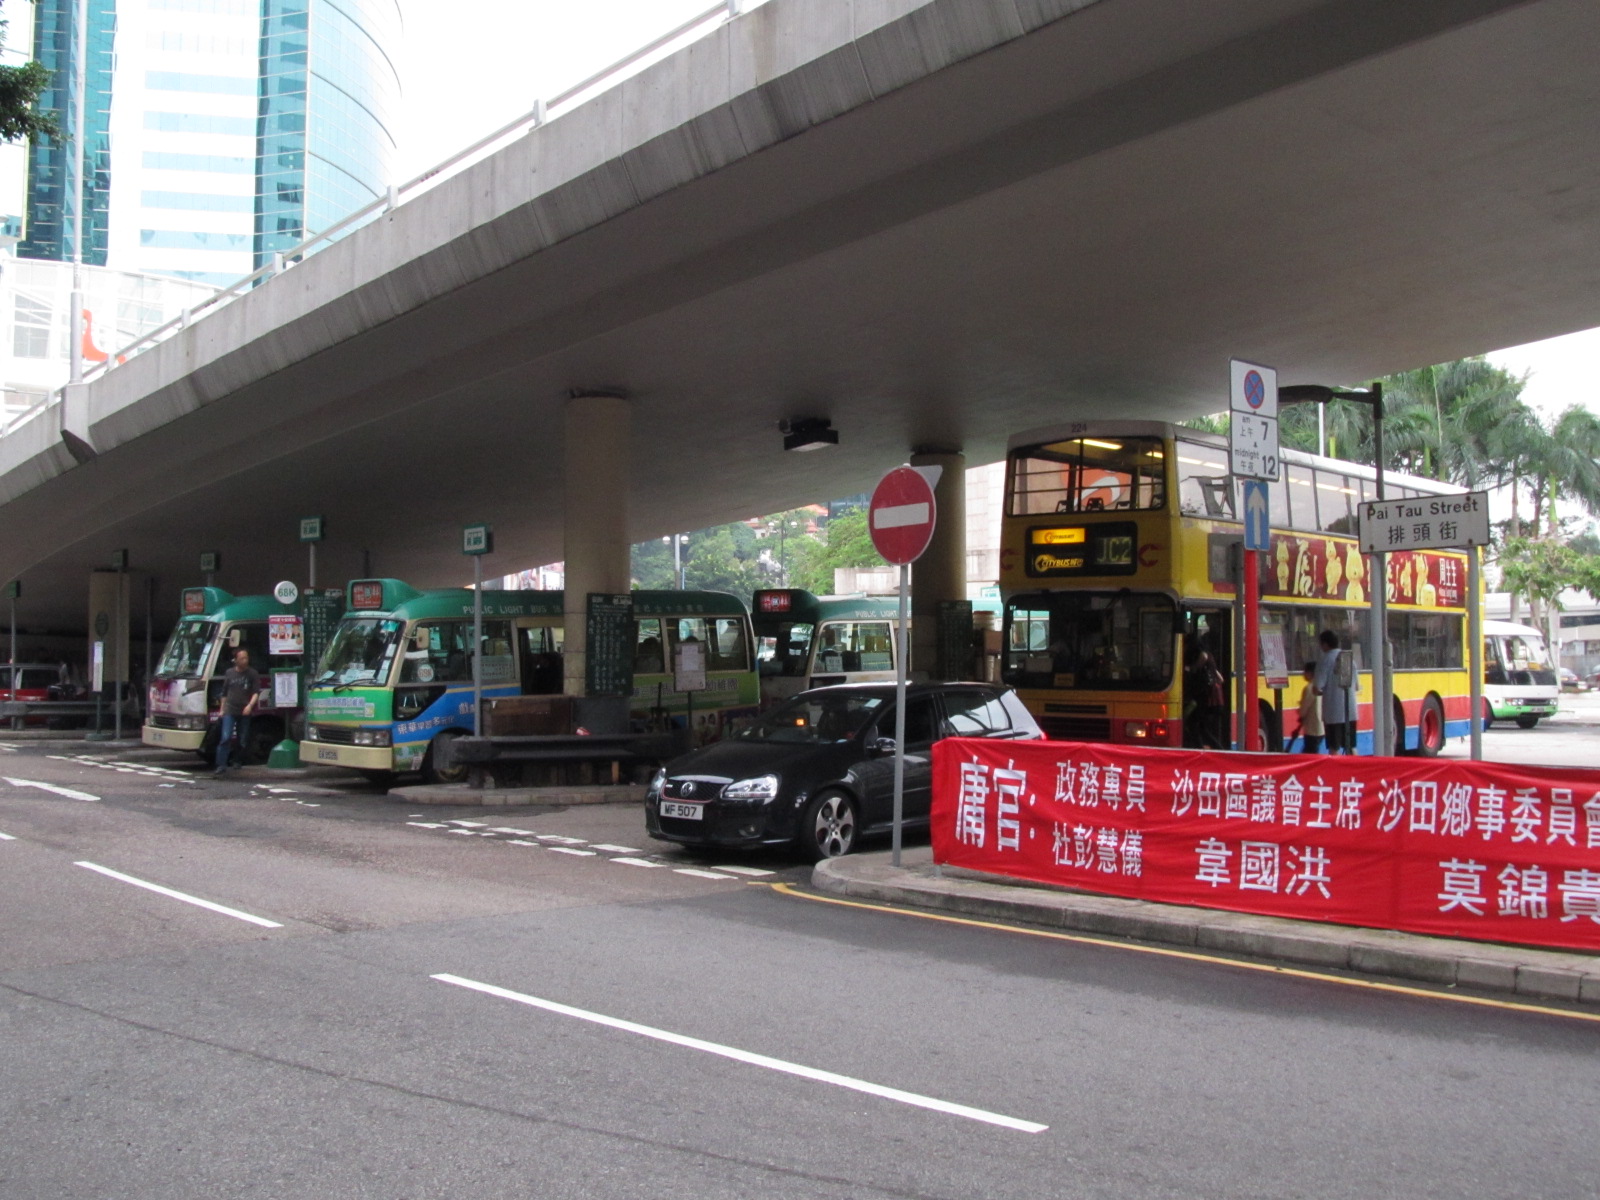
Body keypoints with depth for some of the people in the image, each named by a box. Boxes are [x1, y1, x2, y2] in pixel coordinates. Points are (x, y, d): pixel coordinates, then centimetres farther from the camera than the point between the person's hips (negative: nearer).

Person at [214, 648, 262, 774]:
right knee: (225, 738, -12)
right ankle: (221, 765, -13)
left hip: (245, 712, 0)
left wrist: (250, 705, -19)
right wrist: (221, 709, 15)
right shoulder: (229, 673, 10)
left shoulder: (253, 674, 3)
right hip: (230, 711, 0)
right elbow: (224, 693, 18)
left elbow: (256, 692, -3)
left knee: (243, 740, 5)